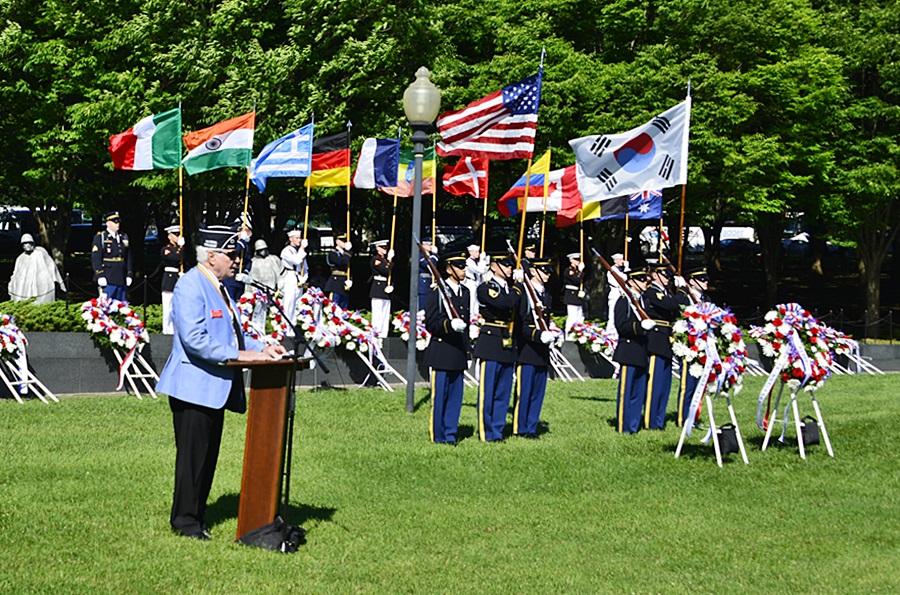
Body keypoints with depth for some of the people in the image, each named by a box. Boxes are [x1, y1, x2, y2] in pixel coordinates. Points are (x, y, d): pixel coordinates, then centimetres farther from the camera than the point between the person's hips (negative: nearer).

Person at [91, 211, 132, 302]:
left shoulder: (124, 238, 16)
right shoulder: (100, 237, -1)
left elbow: (128, 258, 17)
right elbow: (95, 259, -7)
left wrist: (129, 275, 9)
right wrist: (100, 276, -15)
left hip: (121, 280, 6)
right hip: (107, 280, -6)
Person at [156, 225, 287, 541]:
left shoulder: (220, 287, 16)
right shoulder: (190, 286, -14)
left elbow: (231, 333, 24)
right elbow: (194, 339, -24)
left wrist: (261, 347, 7)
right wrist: (238, 355, -24)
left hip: (216, 386, 10)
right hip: (195, 386, -9)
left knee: (208, 454, 12)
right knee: (193, 454, -4)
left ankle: (196, 514, 20)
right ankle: (185, 520, 4)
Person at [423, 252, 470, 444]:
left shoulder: (465, 292, 14)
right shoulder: (437, 292, -7)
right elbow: (431, 323, -11)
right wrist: (449, 324, -28)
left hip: (459, 353, 6)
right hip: (442, 350, -6)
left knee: (456, 395, 8)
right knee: (439, 395, -1)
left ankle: (450, 434, 16)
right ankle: (438, 436, 7)